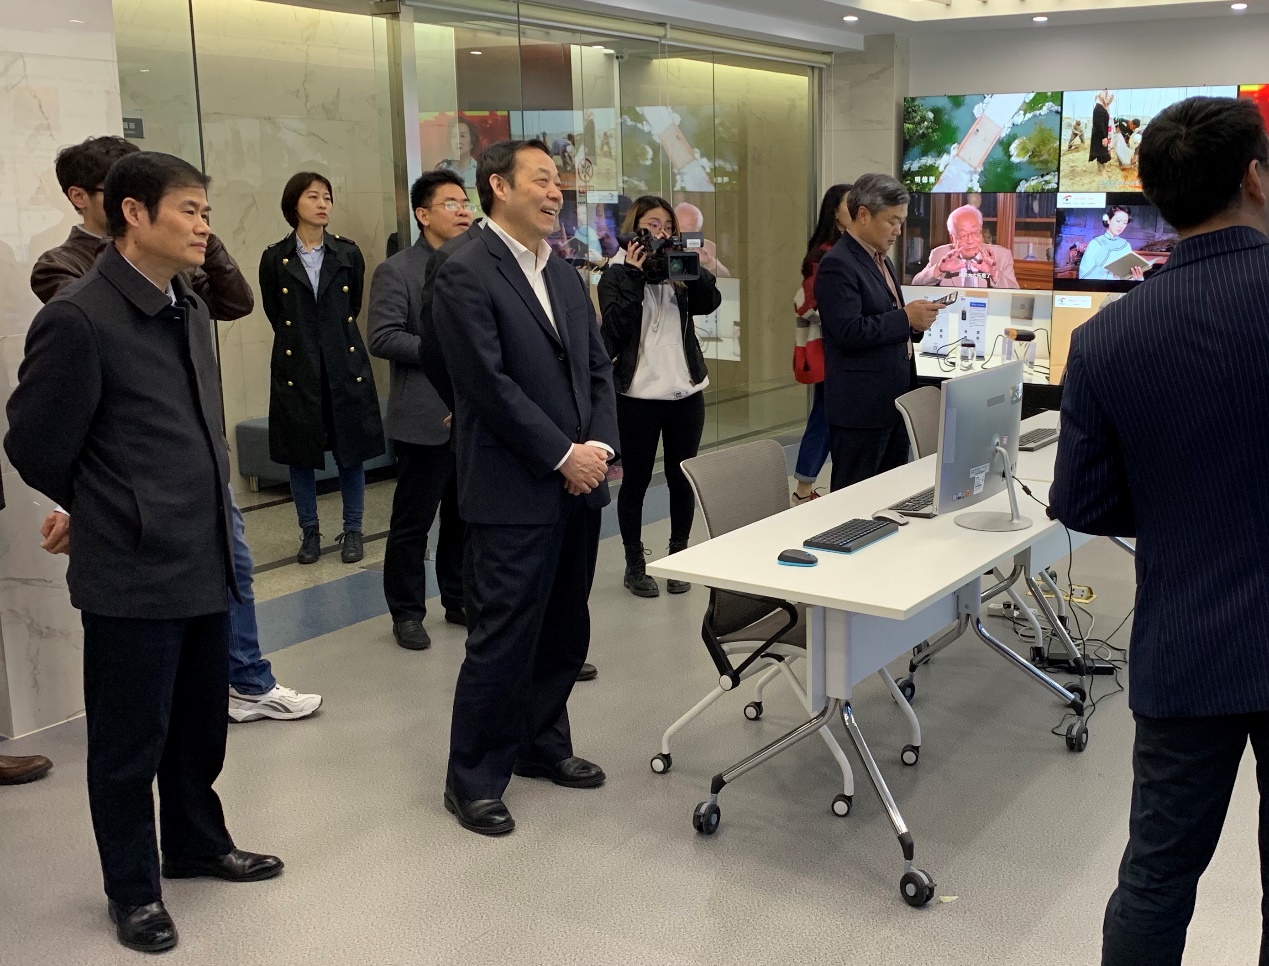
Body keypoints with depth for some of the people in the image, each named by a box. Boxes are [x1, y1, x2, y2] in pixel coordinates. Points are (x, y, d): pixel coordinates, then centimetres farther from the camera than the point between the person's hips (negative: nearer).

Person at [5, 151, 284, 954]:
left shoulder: (190, 311, 10)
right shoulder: (78, 319, -15)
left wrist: (204, 511, 12)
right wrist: (114, 515, 4)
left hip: (205, 561, 7)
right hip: (132, 572, -7)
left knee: (202, 724, 20)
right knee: (130, 739, 9)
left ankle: (196, 843, 40)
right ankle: (133, 887, 27)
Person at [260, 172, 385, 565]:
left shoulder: (348, 253, 3)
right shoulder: (275, 258, 0)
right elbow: (274, 313, 9)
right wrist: (300, 342, 12)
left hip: (346, 364, 1)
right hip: (297, 368, 0)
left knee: (352, 450, 4)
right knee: (300, 454, 6)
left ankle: (352, 532, 16)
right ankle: (310, 532, 19)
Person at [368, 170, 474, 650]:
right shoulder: (396, 272, -6)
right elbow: (382, 338, -15)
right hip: (426, 418, -6)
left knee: (463, 516, 15)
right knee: (413, 521, 4)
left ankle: (458, 600, 29)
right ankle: (406, 612, 16)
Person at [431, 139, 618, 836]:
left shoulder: (565, 276, 15)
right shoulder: (465, 274, -10)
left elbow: (598, 368, 14)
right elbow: (490, 383, -17)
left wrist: (600, 446, -2)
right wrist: (564, 455, -15)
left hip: (578, 487, 8)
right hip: (514, 491, -8)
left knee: (565, 633, 16)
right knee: (504, 641, -1)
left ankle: (542, 745, 34)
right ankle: (472, 780, 13)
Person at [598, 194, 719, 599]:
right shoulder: (616, 274, -1)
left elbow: (710, 301, -6)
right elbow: (616, 328, -16)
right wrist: (633, 276, -16)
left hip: (686, 391, 4)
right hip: (637, 395, -4)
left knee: (682, 478, 9)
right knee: (636, 479, 4)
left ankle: (678, 557, 22)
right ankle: (635, 565, 14)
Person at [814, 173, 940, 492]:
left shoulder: (880, 259, 16)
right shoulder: (837, 265, -14)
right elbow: (848, 332, -23)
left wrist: (914, 323, 5)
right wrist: (905, 318, -19)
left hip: (894, 402, 9)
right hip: (861, 407, -9)